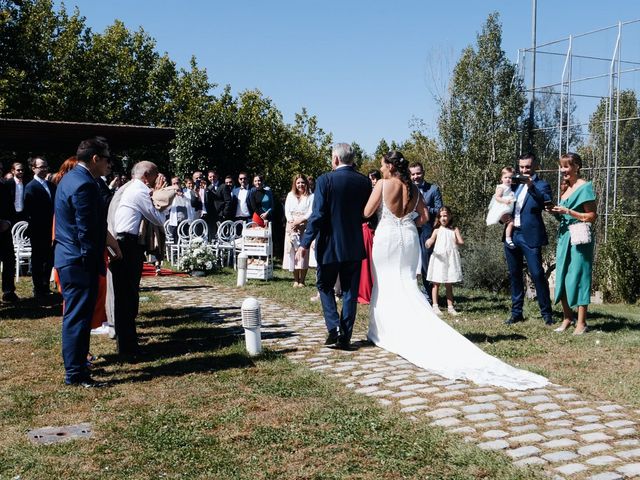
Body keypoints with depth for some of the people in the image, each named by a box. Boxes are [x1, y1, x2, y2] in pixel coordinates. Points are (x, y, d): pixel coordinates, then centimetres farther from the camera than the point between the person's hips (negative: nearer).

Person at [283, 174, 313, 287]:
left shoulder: (311, 197, 4)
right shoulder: (290, 195, 15)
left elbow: (311, 213, -5)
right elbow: (287, 211, 8)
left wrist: (299, 221, -15)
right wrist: (292, 222, -8)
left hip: (305, 227, -3)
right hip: (292, 227, 3)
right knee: (292, 252, -1)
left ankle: (302, 280, -4)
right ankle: (296, 280, 5)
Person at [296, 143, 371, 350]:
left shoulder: (325, 180, -12)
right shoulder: (364, 181, 0)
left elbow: (318, 215, -16)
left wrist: (305, 243, -12)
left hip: (330, 245, -3)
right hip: (355, 245, 3)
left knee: (325, 286, 15)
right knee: (350, 291, 10)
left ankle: (334, 327, 0)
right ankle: (345, 337, 12)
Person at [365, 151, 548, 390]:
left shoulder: (383, 184, -8)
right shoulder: (413, 188, 8)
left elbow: (367, 212, -5)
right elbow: (424, 216, 7)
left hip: (386, 238, -5)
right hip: (409, 237, 5)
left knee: (386, 286, 5)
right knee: (407, 285, 9)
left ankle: (386, 332, 10)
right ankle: (414, 334, 5)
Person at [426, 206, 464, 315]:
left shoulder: (454, 229, 6)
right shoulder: (437, 230, 2)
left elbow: (461, 242, -4)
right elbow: (429, 244, -10)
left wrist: (452, 242, 1)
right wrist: (428, 243, -29)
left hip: (451, 258, 1)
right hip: (439, 258, -1)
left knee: (449, 285, 8)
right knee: (436, 283, 1)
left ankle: (450, 306, 13)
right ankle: (435, 306, 5)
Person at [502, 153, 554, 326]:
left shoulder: (541, 185, -1)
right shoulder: (515, 184, 16)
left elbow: (547, 203, -20)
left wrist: (531, 186, -31)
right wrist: (503, 216, -2)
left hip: (530, 236, -6)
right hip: (511, 235, 6)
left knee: (537, 274, -8)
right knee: (514, 275, 11)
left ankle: (547, 313, 2)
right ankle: (516, 312, 19)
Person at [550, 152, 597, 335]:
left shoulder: (585, 187, -7)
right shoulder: (566, 188, 15)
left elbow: (592, 216, -11)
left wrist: (567, 211, -16)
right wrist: (556, 212, 5)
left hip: (579, 236, -8)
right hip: (564, 235, 8)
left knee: (578, 277, -4)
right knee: (562, 277, 6)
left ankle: (581, 323, 3)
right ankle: (567, 317, 16)